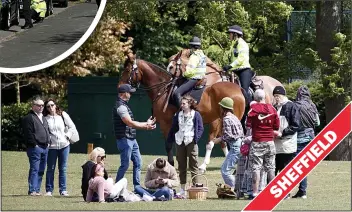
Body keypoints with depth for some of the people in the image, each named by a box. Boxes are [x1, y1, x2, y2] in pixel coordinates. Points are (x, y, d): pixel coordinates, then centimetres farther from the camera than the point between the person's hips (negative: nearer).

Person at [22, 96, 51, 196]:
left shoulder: (43, 118, 22)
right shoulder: (28, 118, -7)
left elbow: (47, 131, 29)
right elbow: (28, 134, -13)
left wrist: (48, 142, 14)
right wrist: (34, 144, -16)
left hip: (44, 147, 9)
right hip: (35, 147, -9)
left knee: (41, 171, 9)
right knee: (34, 169, -10)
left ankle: (37, 190, 13)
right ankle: (32, 190, -10)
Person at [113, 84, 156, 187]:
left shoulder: (124, 105, 16)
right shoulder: (120, 106, -17)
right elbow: (130, 123, -22)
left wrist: (146, 124, 14)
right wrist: (145, 125, -16)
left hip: (132, 139, 10)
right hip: (125, 140, -10)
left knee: (138, 162, 13)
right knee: (125, 165, -6)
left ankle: (137, 186, 19)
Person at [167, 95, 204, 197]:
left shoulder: (196, 115, -3)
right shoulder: (178, 115, 10)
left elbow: (200, 128, -3)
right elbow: (173, 128, 13)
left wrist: (196, 138, -17)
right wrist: (169, 140, 7)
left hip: (191, 142, -5)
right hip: (180, 142, 5)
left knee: (193, 165, -3)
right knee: (181, 166, 9)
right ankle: (182, 189, 16)